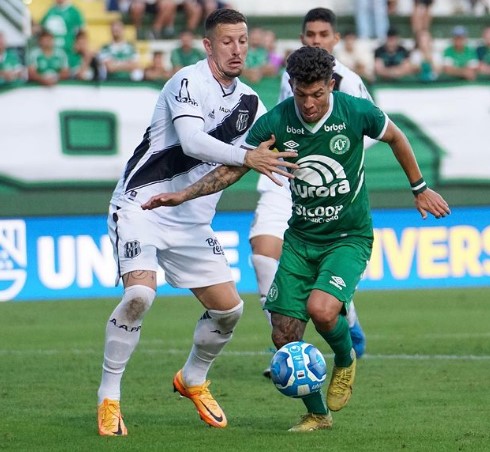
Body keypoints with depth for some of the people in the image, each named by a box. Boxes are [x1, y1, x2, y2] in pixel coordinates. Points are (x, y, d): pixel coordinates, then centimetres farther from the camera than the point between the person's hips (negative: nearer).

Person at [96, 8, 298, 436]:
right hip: (142, 205, -7)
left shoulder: (248, 101, 7)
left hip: (192, 222, 7)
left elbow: (273, 154, 19)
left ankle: (193, 380, 30)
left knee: (229, 308, 2)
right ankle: (108, 398, -12)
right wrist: (246, 157, -42)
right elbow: (191, 141, -31)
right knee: (140, 294, -26)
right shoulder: (188, 81, -15)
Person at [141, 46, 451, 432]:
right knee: (285, 337, -4)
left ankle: (346, 360, 6)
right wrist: (183, 195, -11)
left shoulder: (357, 112, -15)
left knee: (321, 309, -29)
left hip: (349, 237, -3)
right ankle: (317, 414, 20)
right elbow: (232, 168, -1)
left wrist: (420, 189, 17)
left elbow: (395, 137, 7)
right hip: (300, 238, 3)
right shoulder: (276, 122, -11)